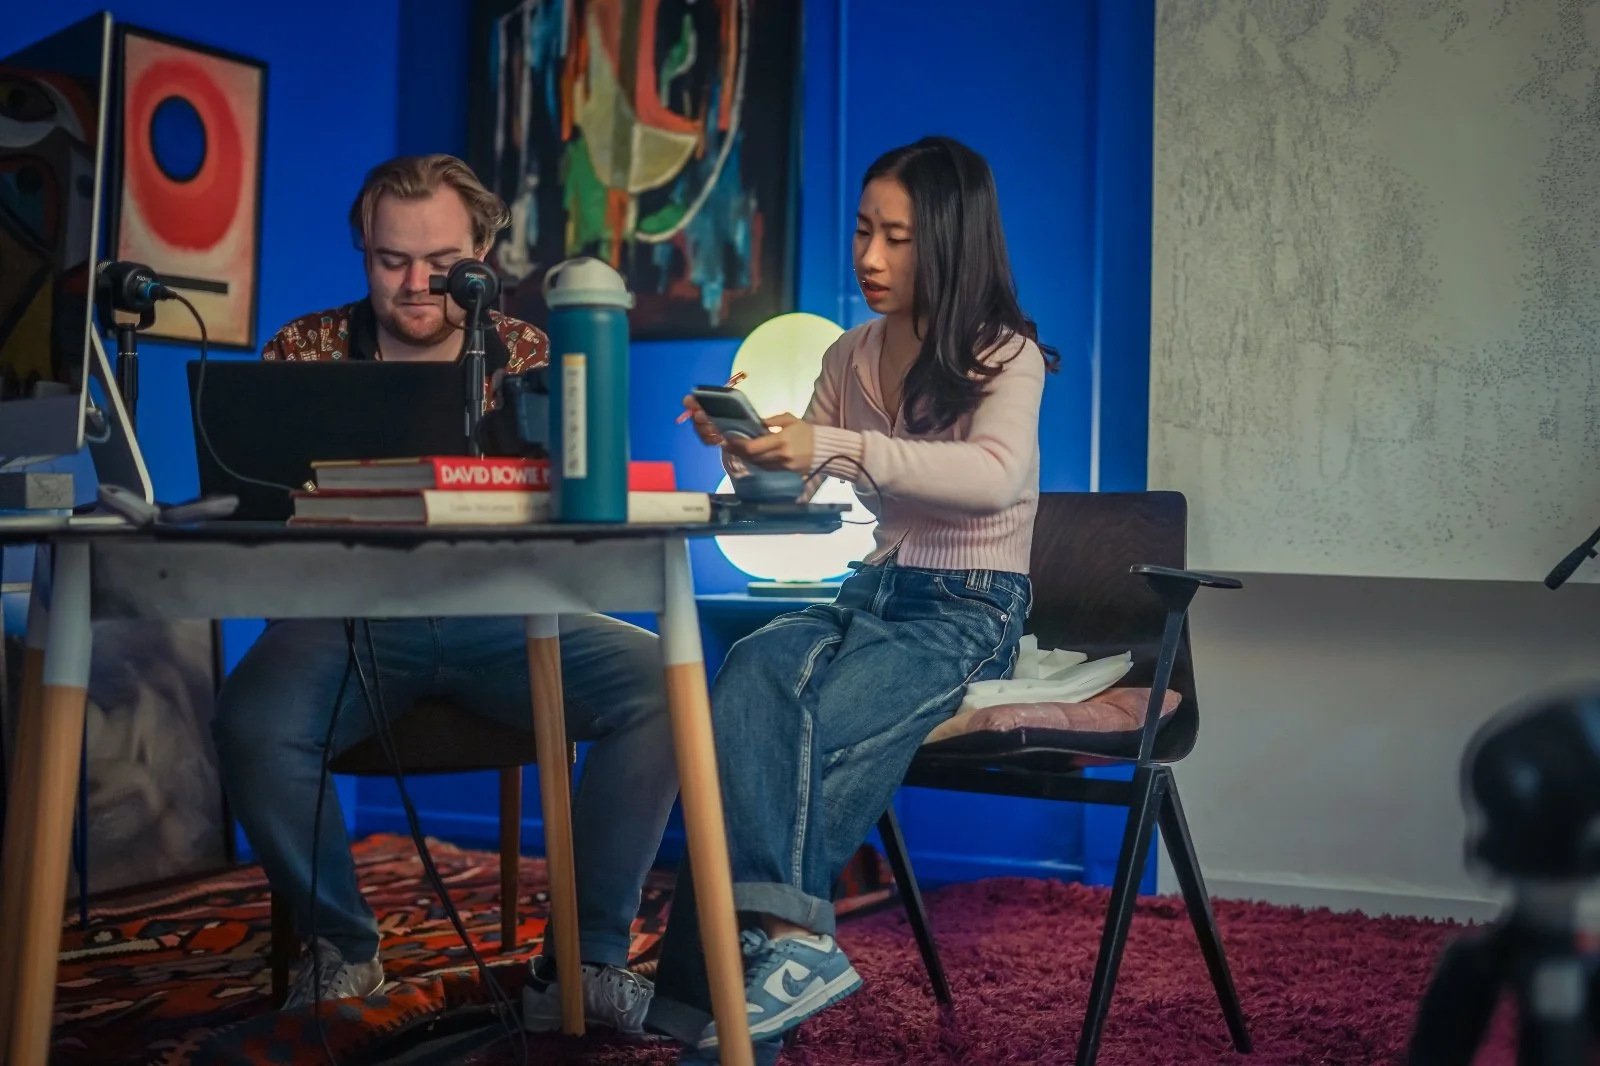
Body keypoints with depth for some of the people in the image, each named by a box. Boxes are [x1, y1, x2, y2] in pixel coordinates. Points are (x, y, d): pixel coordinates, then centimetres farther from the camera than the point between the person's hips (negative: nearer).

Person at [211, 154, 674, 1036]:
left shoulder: (531, 358, 4)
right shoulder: (306, 350, 3)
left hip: (501, 613, 1)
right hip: (349, 613, -1)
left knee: (661, 684, -23)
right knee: (253, 723, -32)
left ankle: (585, 963, -10)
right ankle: (341, 945, -2)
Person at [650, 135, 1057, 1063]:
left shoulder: (1005, 354, -4)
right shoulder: (851, 357, 14)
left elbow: (997, 474, -25)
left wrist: (836, 447, -35)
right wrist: (749, 446, -5)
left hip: (969, 612, -5)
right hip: (870, 595, 5)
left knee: (811, 732, -32)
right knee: (751, 670, -30)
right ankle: (791, 934, -39)